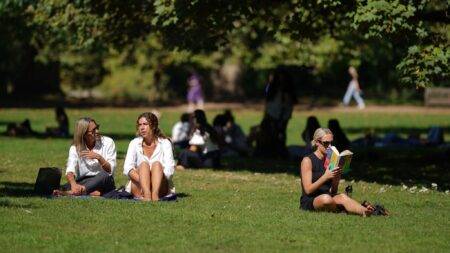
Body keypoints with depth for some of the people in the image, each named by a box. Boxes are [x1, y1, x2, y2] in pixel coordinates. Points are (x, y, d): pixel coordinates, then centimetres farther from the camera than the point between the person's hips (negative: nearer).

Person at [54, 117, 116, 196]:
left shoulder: (108, 142, 1)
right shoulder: (75, 148, 2)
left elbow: (110, 170, -4)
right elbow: (70, 170, -15)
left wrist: (99, 158, -21)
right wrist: (74, 184, -37)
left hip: (103, 182, -1)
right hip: (83, 182, 1)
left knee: (104, 175, -37)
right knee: (66, 187, -29)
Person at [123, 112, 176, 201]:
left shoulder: (164, 143, 4)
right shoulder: (134, 143, 8)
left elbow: (169, 169, -10)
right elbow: (127, 168, -7)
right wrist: (142, 180, -27)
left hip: (161, 188, -1)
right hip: (138, 188, 1)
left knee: (157, 164, -26)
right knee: (144, 164, -26)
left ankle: (155, 195, -52)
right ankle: (147, 195, -54)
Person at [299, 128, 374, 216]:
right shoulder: (307, 161, -2)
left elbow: (333, 192, 13)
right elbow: (308, 190, -11)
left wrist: (335, 180, -9)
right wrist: (325, 177, -23)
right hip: (309, 201, -4)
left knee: (342, 197, -32)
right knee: (326, 198, -40)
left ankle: (364, 211, -57)